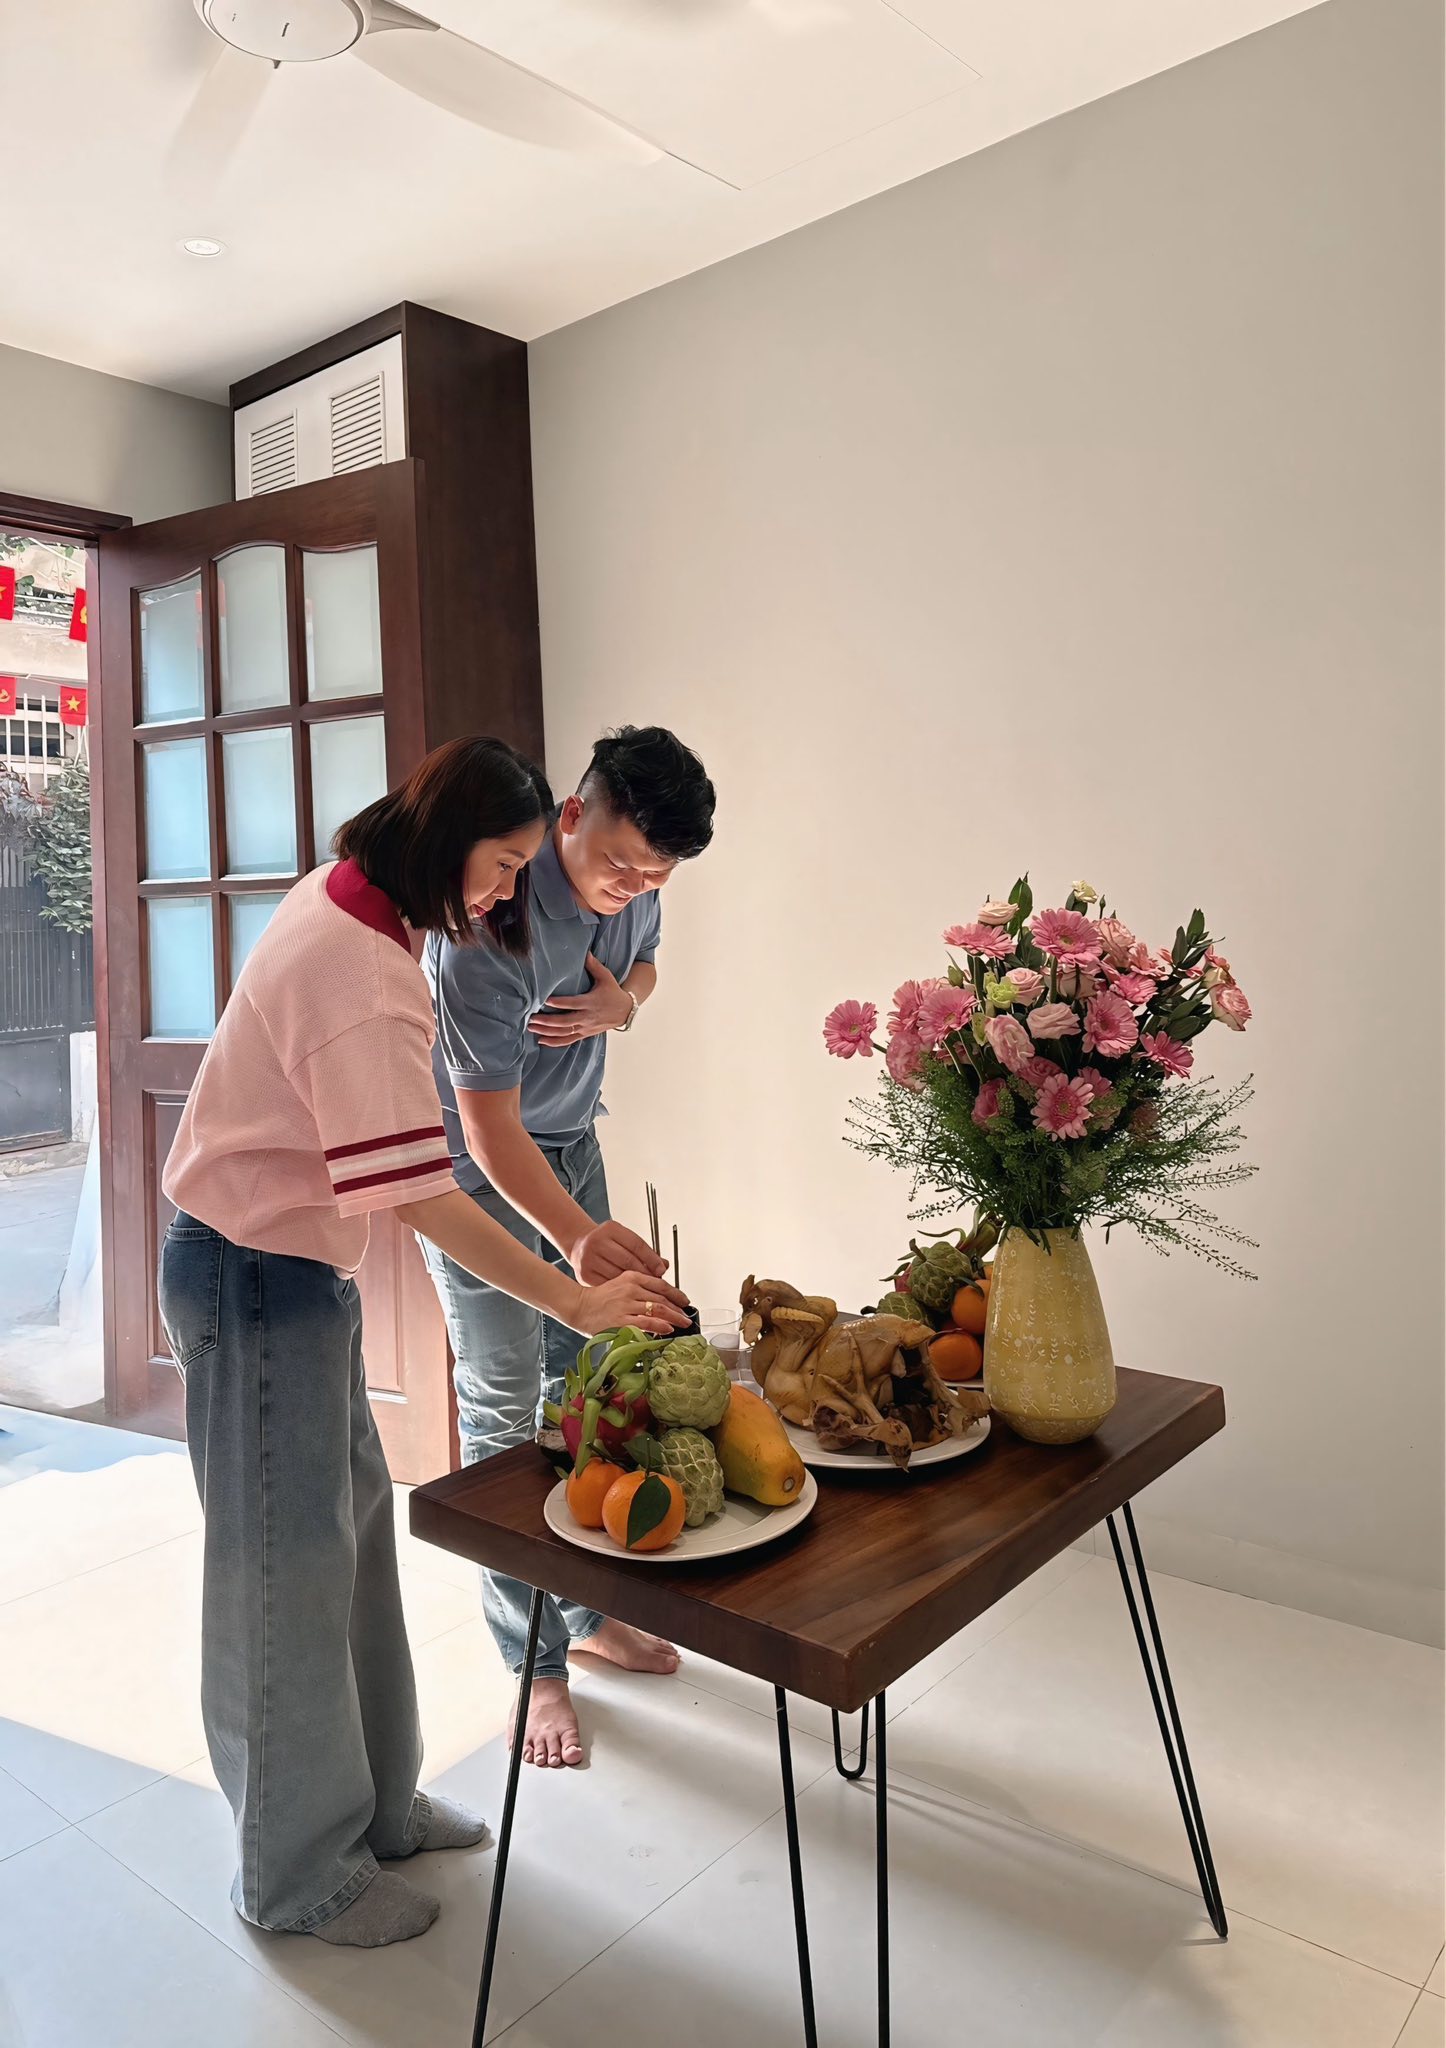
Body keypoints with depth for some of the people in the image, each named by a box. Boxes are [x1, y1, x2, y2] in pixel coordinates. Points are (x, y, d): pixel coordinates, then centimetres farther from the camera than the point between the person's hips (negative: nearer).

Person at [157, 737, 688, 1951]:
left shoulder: (341, 900, 1)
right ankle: (299, 1875, 26)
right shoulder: (362, 978, -28)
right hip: (259, 1280, -9)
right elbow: (424, 1198, -30)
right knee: (289, 1566, 5)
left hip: (298, 1268, 9)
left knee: (354, 1527, 18)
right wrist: (579, 1303, -25)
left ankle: (372, 1800, 36)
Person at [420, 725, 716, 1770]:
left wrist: (621, 1002, -14)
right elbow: (489, 1128, -32)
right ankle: (534, 1664, 12)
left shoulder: (633, 885, -11)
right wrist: (574, 1239, -48)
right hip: (480, 1164, -6)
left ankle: (588, 1608, 28)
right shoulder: (486, 927, -33)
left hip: (572, 1140, 7)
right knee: (505, 1409, -3)